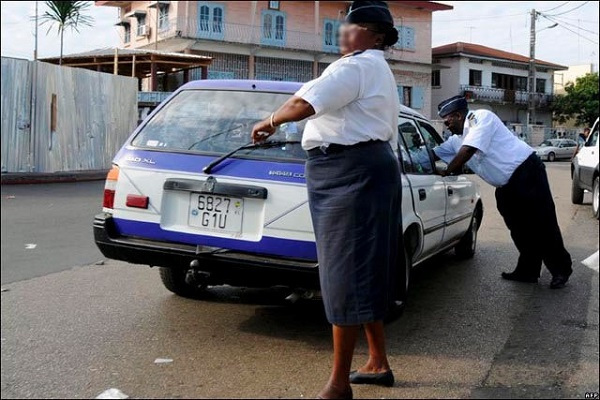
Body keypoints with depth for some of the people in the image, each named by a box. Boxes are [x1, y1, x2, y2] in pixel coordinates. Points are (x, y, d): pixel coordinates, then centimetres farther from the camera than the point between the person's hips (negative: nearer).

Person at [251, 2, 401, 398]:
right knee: (363, 272, 16)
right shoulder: (379, 70, 24)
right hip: (371, 168, 11)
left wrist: (269, 122, -7)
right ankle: (378, 363, 27)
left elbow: (303, 104, -23)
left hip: (350, 172, -11)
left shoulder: (355, 66, -13)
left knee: (345, 274, -7)